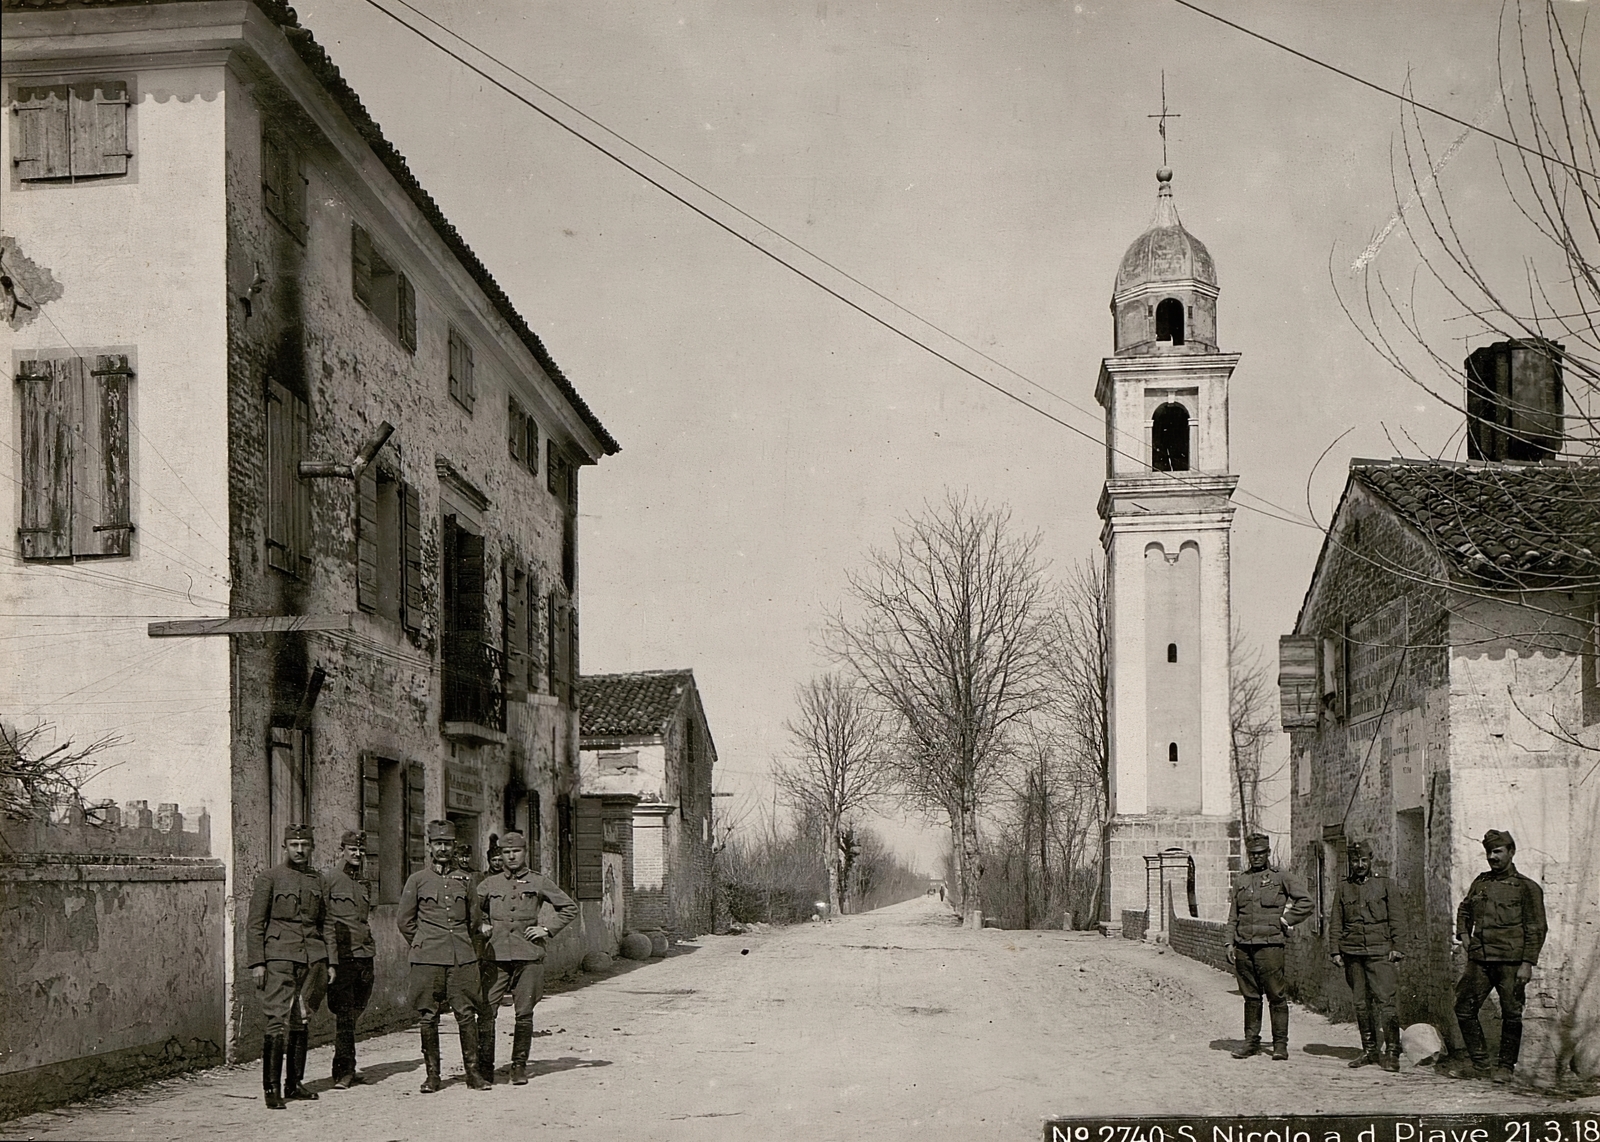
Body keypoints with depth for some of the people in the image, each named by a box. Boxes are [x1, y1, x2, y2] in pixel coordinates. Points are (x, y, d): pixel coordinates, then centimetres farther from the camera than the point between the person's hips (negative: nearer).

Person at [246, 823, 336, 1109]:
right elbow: (254, 924, -2)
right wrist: (257, 962, -9)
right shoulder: (269, 878, 0)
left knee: (302, 1021, 8)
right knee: (276, 1019, -12)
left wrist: (331, 962, 11)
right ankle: (271, 1088, -12)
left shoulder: (319, 881, 13)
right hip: (279, 956, -5)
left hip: (311, 957, 5)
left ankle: (293, 1084, 16)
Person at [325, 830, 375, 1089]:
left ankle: (345, 1069, 21)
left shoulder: (365, 884, 18)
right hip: (340, 956, -6)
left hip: (364, 954, 7)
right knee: (344, 1014, -7)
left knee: (356, 1011, 10)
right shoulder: (328, 879, -3)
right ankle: (344, 1071, -3)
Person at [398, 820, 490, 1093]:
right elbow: (404, 920, 10)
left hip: (463, 959, 2)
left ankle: (473, 1072, 7)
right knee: (429, 1018, 0)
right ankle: (432, 1075, 9)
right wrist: (424, 945, 10)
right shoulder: (417, 880, 5)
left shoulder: (463, 880, 12)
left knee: (467, 1015, -1)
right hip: (428, 960, -2)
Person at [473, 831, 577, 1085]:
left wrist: (548, 930, 3)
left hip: (528, 955, -1)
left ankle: (519, 1066, 11)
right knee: (486, 1011, -7)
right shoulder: (489, 884, 11)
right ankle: (484, 1066, 0)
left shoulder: (539, 883, 8)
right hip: (496, 956, 1)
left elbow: (570, 907, 13)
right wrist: (481, 926, 7)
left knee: (524, 1014, 1)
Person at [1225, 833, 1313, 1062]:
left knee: (1277, 996, -3)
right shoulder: (1240, 881, 16)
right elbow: (1233, 916, 16)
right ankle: (1251, 1041, 15)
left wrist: (1284, 921, -5)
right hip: (1243, 946, 4)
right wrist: (1229, 942, 7)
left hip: (1270, 944, -4)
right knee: (1250, 997, 9)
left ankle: (1280, 1044, 2)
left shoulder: (1282, 877, 4)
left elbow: (1305, 903, 0)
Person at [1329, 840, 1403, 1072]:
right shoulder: (1343, 889, 13)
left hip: (1379, 952, -3)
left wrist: (1396, 947, -1)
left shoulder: (1383, 885, 9)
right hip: (1352, 953, 3)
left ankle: (1392, 1052, -10)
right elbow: (1336, 924, 13)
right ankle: (1370, 1050, 14)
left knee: (1385, 1000, -12)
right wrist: (1336, 951, 4)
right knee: (1361, 1003, 5)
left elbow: (1394, 919, 7)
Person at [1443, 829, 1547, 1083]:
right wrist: (1464, 935, 13)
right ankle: (1478, 1062, 13)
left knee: (1511, 1014, 0)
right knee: (1464, 1008, 3)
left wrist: (1527, 963, -11)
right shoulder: (1480, 883, 14)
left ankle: (1506, 1066, 13)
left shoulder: (1527, 887, -1)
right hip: (1479, 960, 5)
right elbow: (1464, 910, 31)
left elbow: (1536, 929, -4)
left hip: (1510, 961, -5)